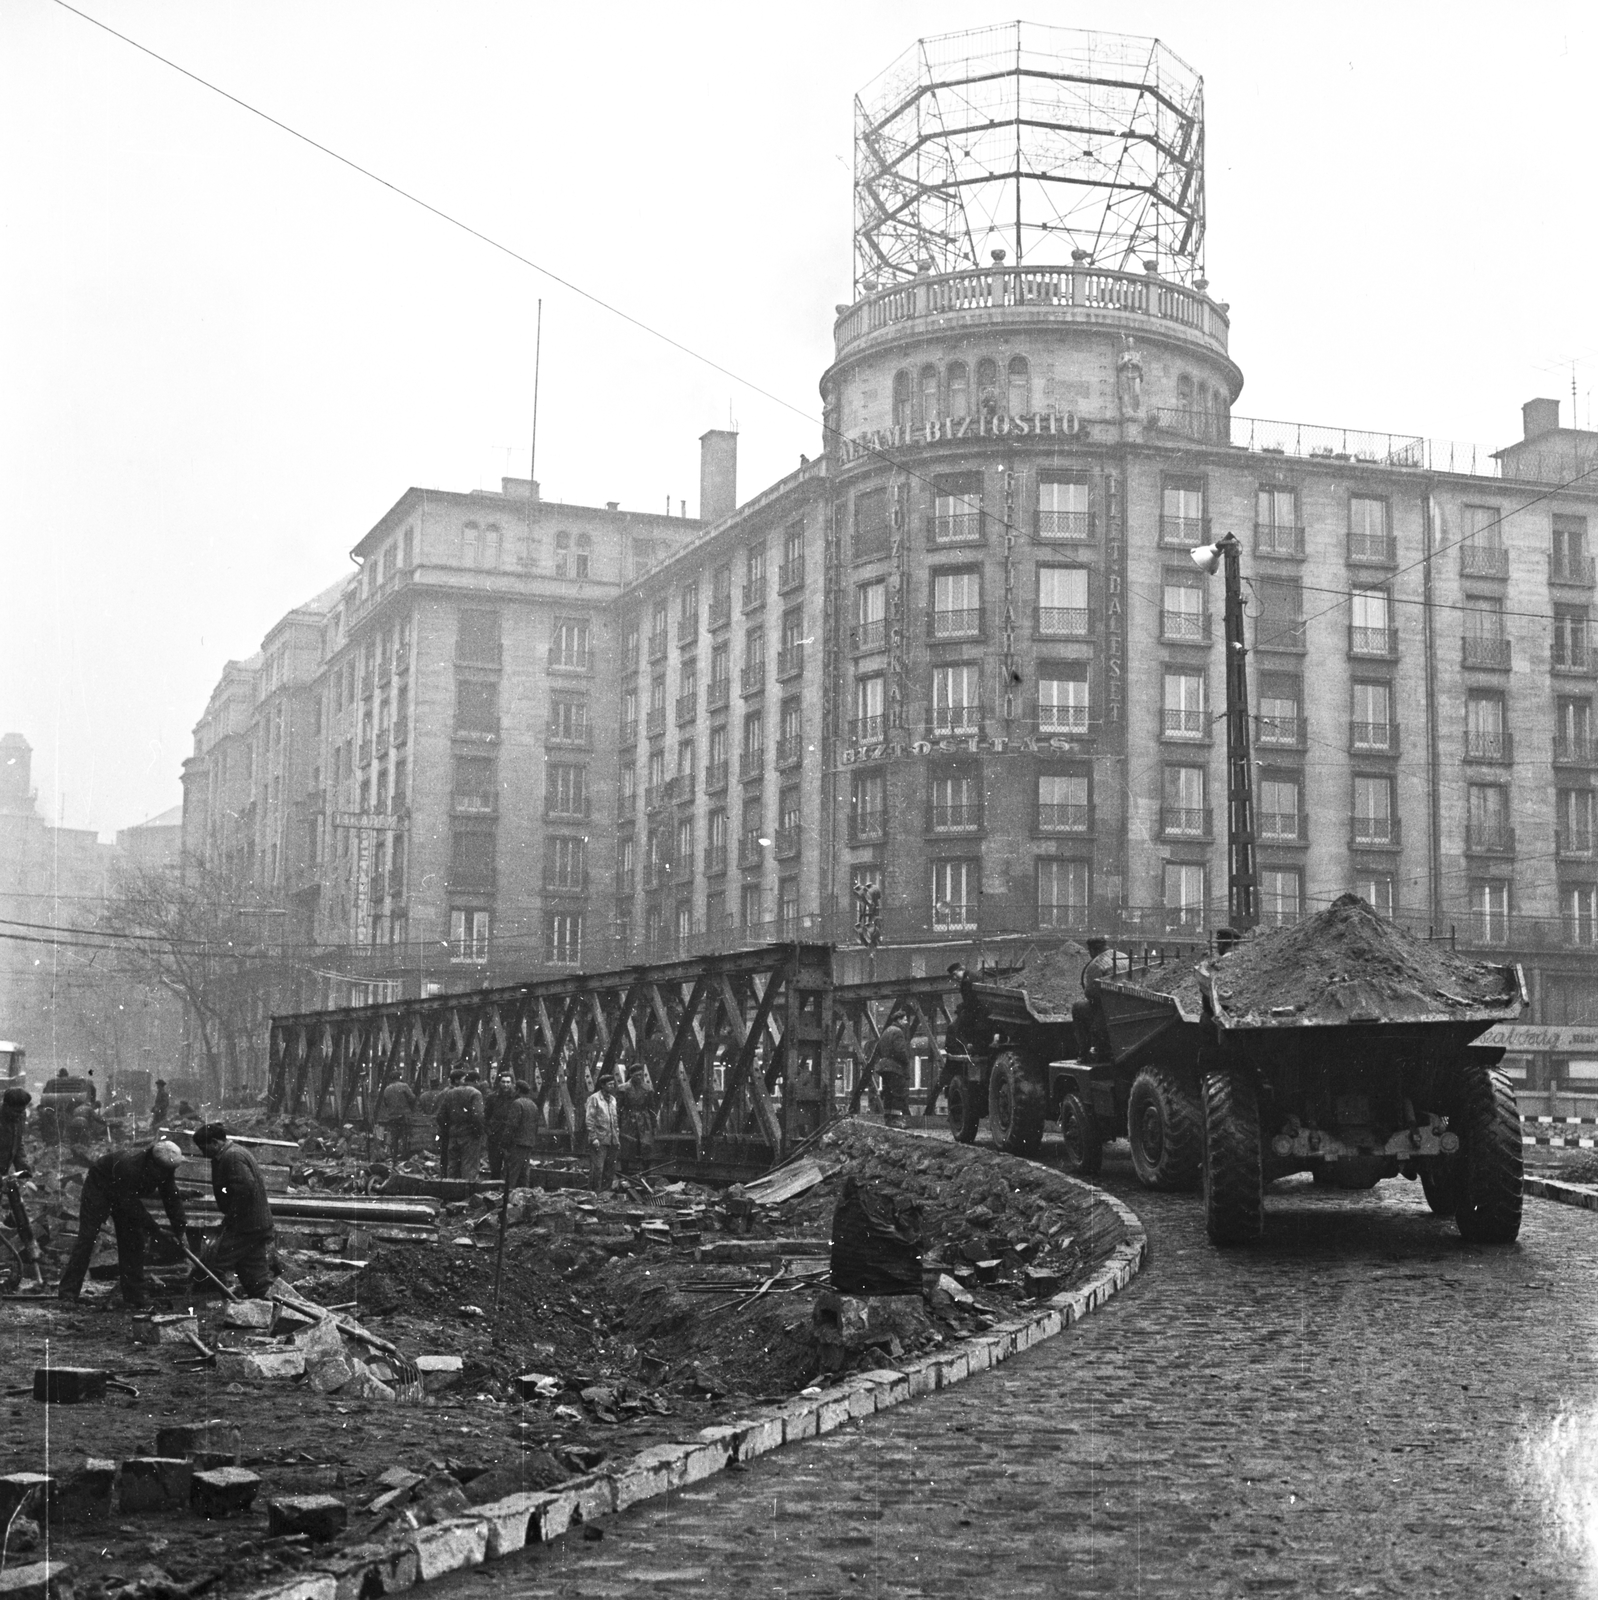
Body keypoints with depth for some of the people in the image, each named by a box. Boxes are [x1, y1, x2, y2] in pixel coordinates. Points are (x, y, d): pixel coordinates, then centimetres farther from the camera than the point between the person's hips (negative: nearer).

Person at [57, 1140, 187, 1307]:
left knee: (133, 1240, -3)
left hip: (126, 1194, 6)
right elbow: (131, 1205, -37)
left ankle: (134, 1297, -1)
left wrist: (179, 1229, -19)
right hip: (98, 1185, -6)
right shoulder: (129, 1166, -43)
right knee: (87, 1236, -12)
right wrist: (154, 1231, -34)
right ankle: (68, 1291, -9)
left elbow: (172, 1198, -12)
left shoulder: (165, 1169, -22)